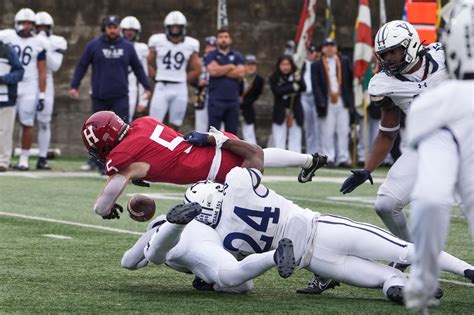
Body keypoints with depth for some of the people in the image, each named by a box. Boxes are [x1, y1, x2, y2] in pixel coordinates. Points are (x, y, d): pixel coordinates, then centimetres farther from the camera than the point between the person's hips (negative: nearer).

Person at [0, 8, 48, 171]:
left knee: (27, 124, 2)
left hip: (29, 89, 0)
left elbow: (42, 72, 3)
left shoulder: (38, 43, 2)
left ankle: (24, 159, 10)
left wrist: (42, 96, -1)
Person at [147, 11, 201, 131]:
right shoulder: (157, 41, -1)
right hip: (162, 87, -2)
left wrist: (181, 80, 6)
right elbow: (149, 64, 7)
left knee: (175, 126, 6)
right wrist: (158, 77, -1)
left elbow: (197, 70, 11)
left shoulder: (190, 45, 3)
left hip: (180, 89, 2)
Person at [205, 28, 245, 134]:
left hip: (233, 100, 3)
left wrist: (221, 70, -5)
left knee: (232, 131, 7)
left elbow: (240, 73, -5)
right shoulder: (211, 56, 4)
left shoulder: (237, 57, 12)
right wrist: (231, 67, -3)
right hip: (216, 100, -3)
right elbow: (213, 71, -15)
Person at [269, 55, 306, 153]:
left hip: (295, 112, 1)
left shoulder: (296, 76, 2)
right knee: (279, 140, 0)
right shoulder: (274, 78, -1)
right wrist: (292, 88, -18)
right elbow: (277, 91, -16)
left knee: (295, 137, 1)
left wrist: (299, 80, -32)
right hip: (280, 113, -1)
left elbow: (303, 88, -13)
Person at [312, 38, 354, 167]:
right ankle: (329, 158, 3)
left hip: (343, 103, 2)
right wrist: (321, 102, -13)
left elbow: (351, 78, 5)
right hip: (327, 104, -2)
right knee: (328, 132, -1)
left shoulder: (345, 62, 10)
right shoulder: (317, 65, 4)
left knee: (343, 132, 2)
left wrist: (350, 99, -4)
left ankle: (343, 158, 6)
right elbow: (315, 85, -2)